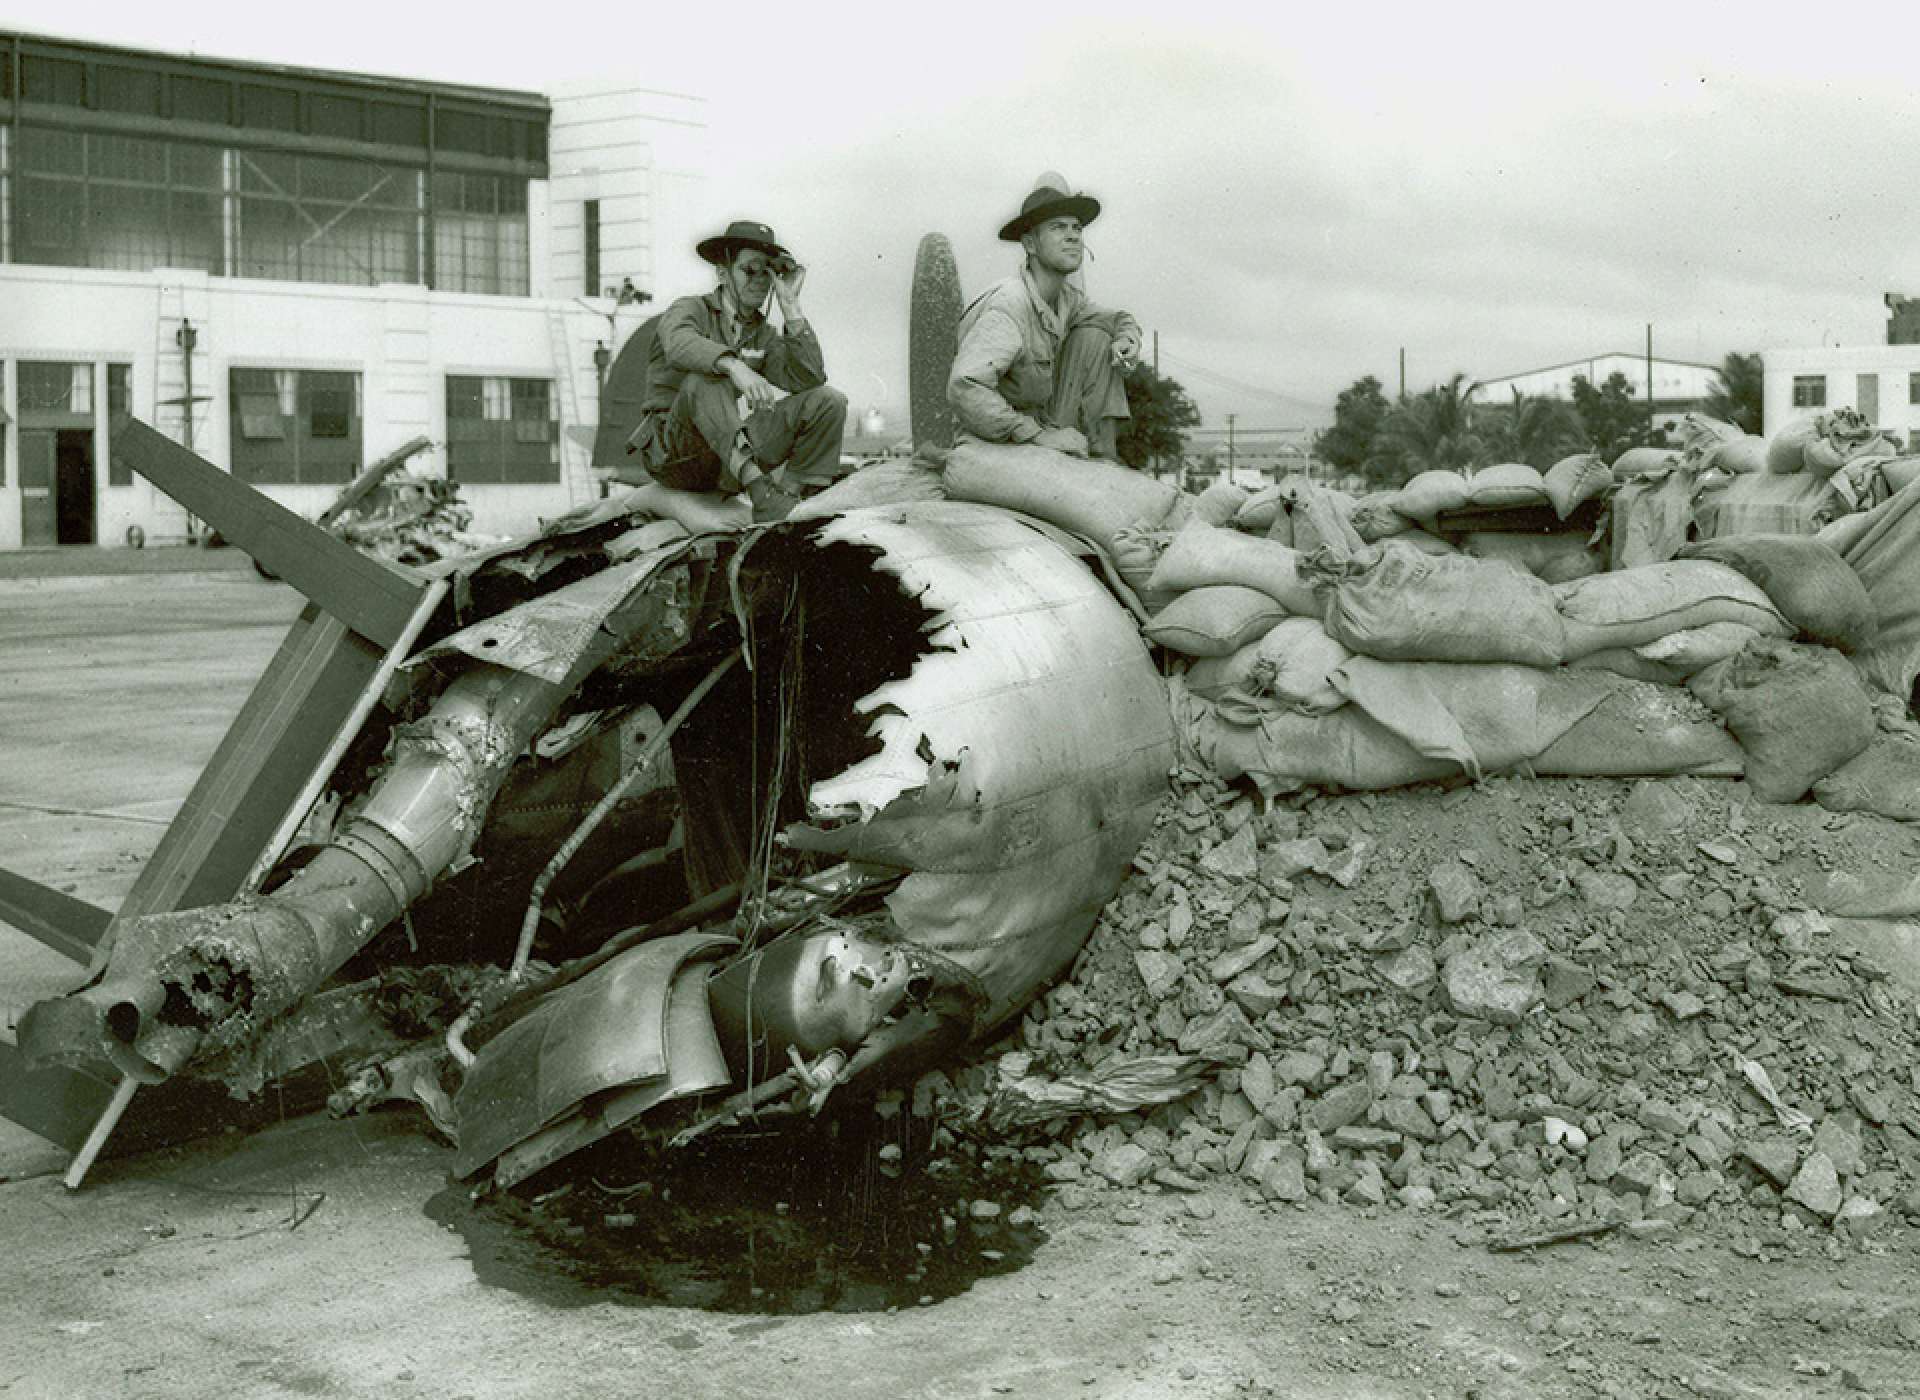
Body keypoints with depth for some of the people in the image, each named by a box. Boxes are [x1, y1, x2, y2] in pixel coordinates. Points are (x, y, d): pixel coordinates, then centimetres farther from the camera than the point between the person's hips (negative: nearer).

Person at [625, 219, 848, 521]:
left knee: (827, 401, -9)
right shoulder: (688, 310, -2)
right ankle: (756, 482, -47)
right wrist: (735, 366, -47)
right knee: (706, 378, -34)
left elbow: (809, 378, -7)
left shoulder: (763, 334, 12)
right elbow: (681, 346, -29)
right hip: (673, 452, -5)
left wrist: (789, 303, -8)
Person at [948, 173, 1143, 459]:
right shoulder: (1008, 306, -26)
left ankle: (1101, 455, -4)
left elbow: (1121, 320, 20)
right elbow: (964, 390, -39)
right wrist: (1040, 435, -39)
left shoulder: (1066, 296, 0)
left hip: (1045, 423, 8)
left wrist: (1127, 340, -7)